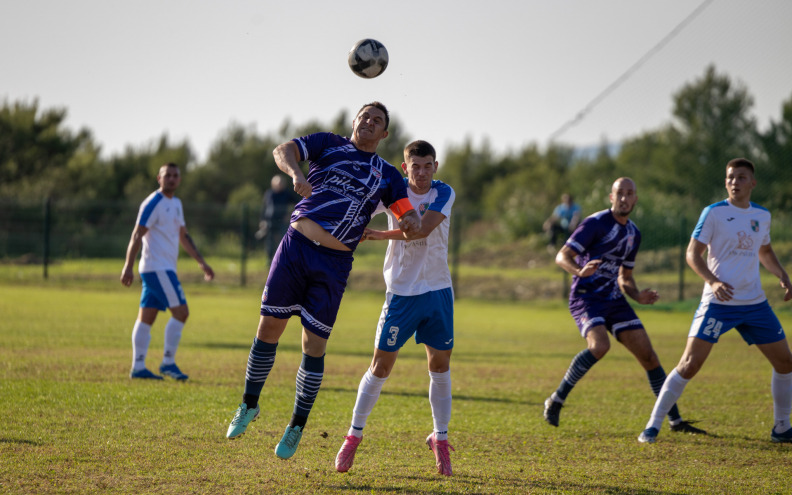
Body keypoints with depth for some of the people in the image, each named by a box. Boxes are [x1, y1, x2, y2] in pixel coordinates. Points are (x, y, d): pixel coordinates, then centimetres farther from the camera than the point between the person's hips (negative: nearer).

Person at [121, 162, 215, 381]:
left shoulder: (176, 204, 17)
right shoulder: (153, 203, -11)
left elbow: (184, 236, 26)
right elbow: (137, 236, -16)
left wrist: (202, 262, 24)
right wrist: (128, 267, -23)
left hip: (165, 268, 9)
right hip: (157, 268, -9)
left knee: (146, 317, 7)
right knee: (181, 312, -11)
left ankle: (138, 367, 6)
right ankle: (168, 363, -6)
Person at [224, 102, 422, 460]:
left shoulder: (386, 175, 13)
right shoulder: (328, 145, 10)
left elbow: (411, 222, 8)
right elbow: (283, 150, -4)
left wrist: (411, 224, -17)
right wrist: (296, 173, -26)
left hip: (334, 264, 0)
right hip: (296, 246, 0)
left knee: (314, 347, -1)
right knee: (269, 328, -1)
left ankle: (297, 427, 12)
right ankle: (249, 405, 19)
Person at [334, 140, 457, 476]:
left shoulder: (444, 193, -5)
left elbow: (423, 229, -19)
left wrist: (378, 235, -21)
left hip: (438, 290, 1)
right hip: (402, 292, -1)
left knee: (440, 364, 4)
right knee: (381, 365, -3)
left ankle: (440, 438, 18)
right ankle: (354, 436, 9)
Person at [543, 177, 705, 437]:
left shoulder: (634, 234, 14)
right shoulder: (596, 223, -10)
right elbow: (562, 256, -16)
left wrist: (639, 296, 2)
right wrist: (580, 271, -37)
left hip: (614, 300, 7)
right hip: (586, 297, -7)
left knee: (648, 355, -1)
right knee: (600, 346, -32)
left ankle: (675, 420, 8)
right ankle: (556, 400, -15)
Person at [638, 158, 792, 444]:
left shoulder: (762, 216, 10)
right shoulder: (714, 213, -6)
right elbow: (692, 254, -6)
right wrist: (713, 281, -22)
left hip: (755, 303, 5)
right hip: (718, 303, -5)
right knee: (690, 364, -13)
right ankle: (653, 426, -5)